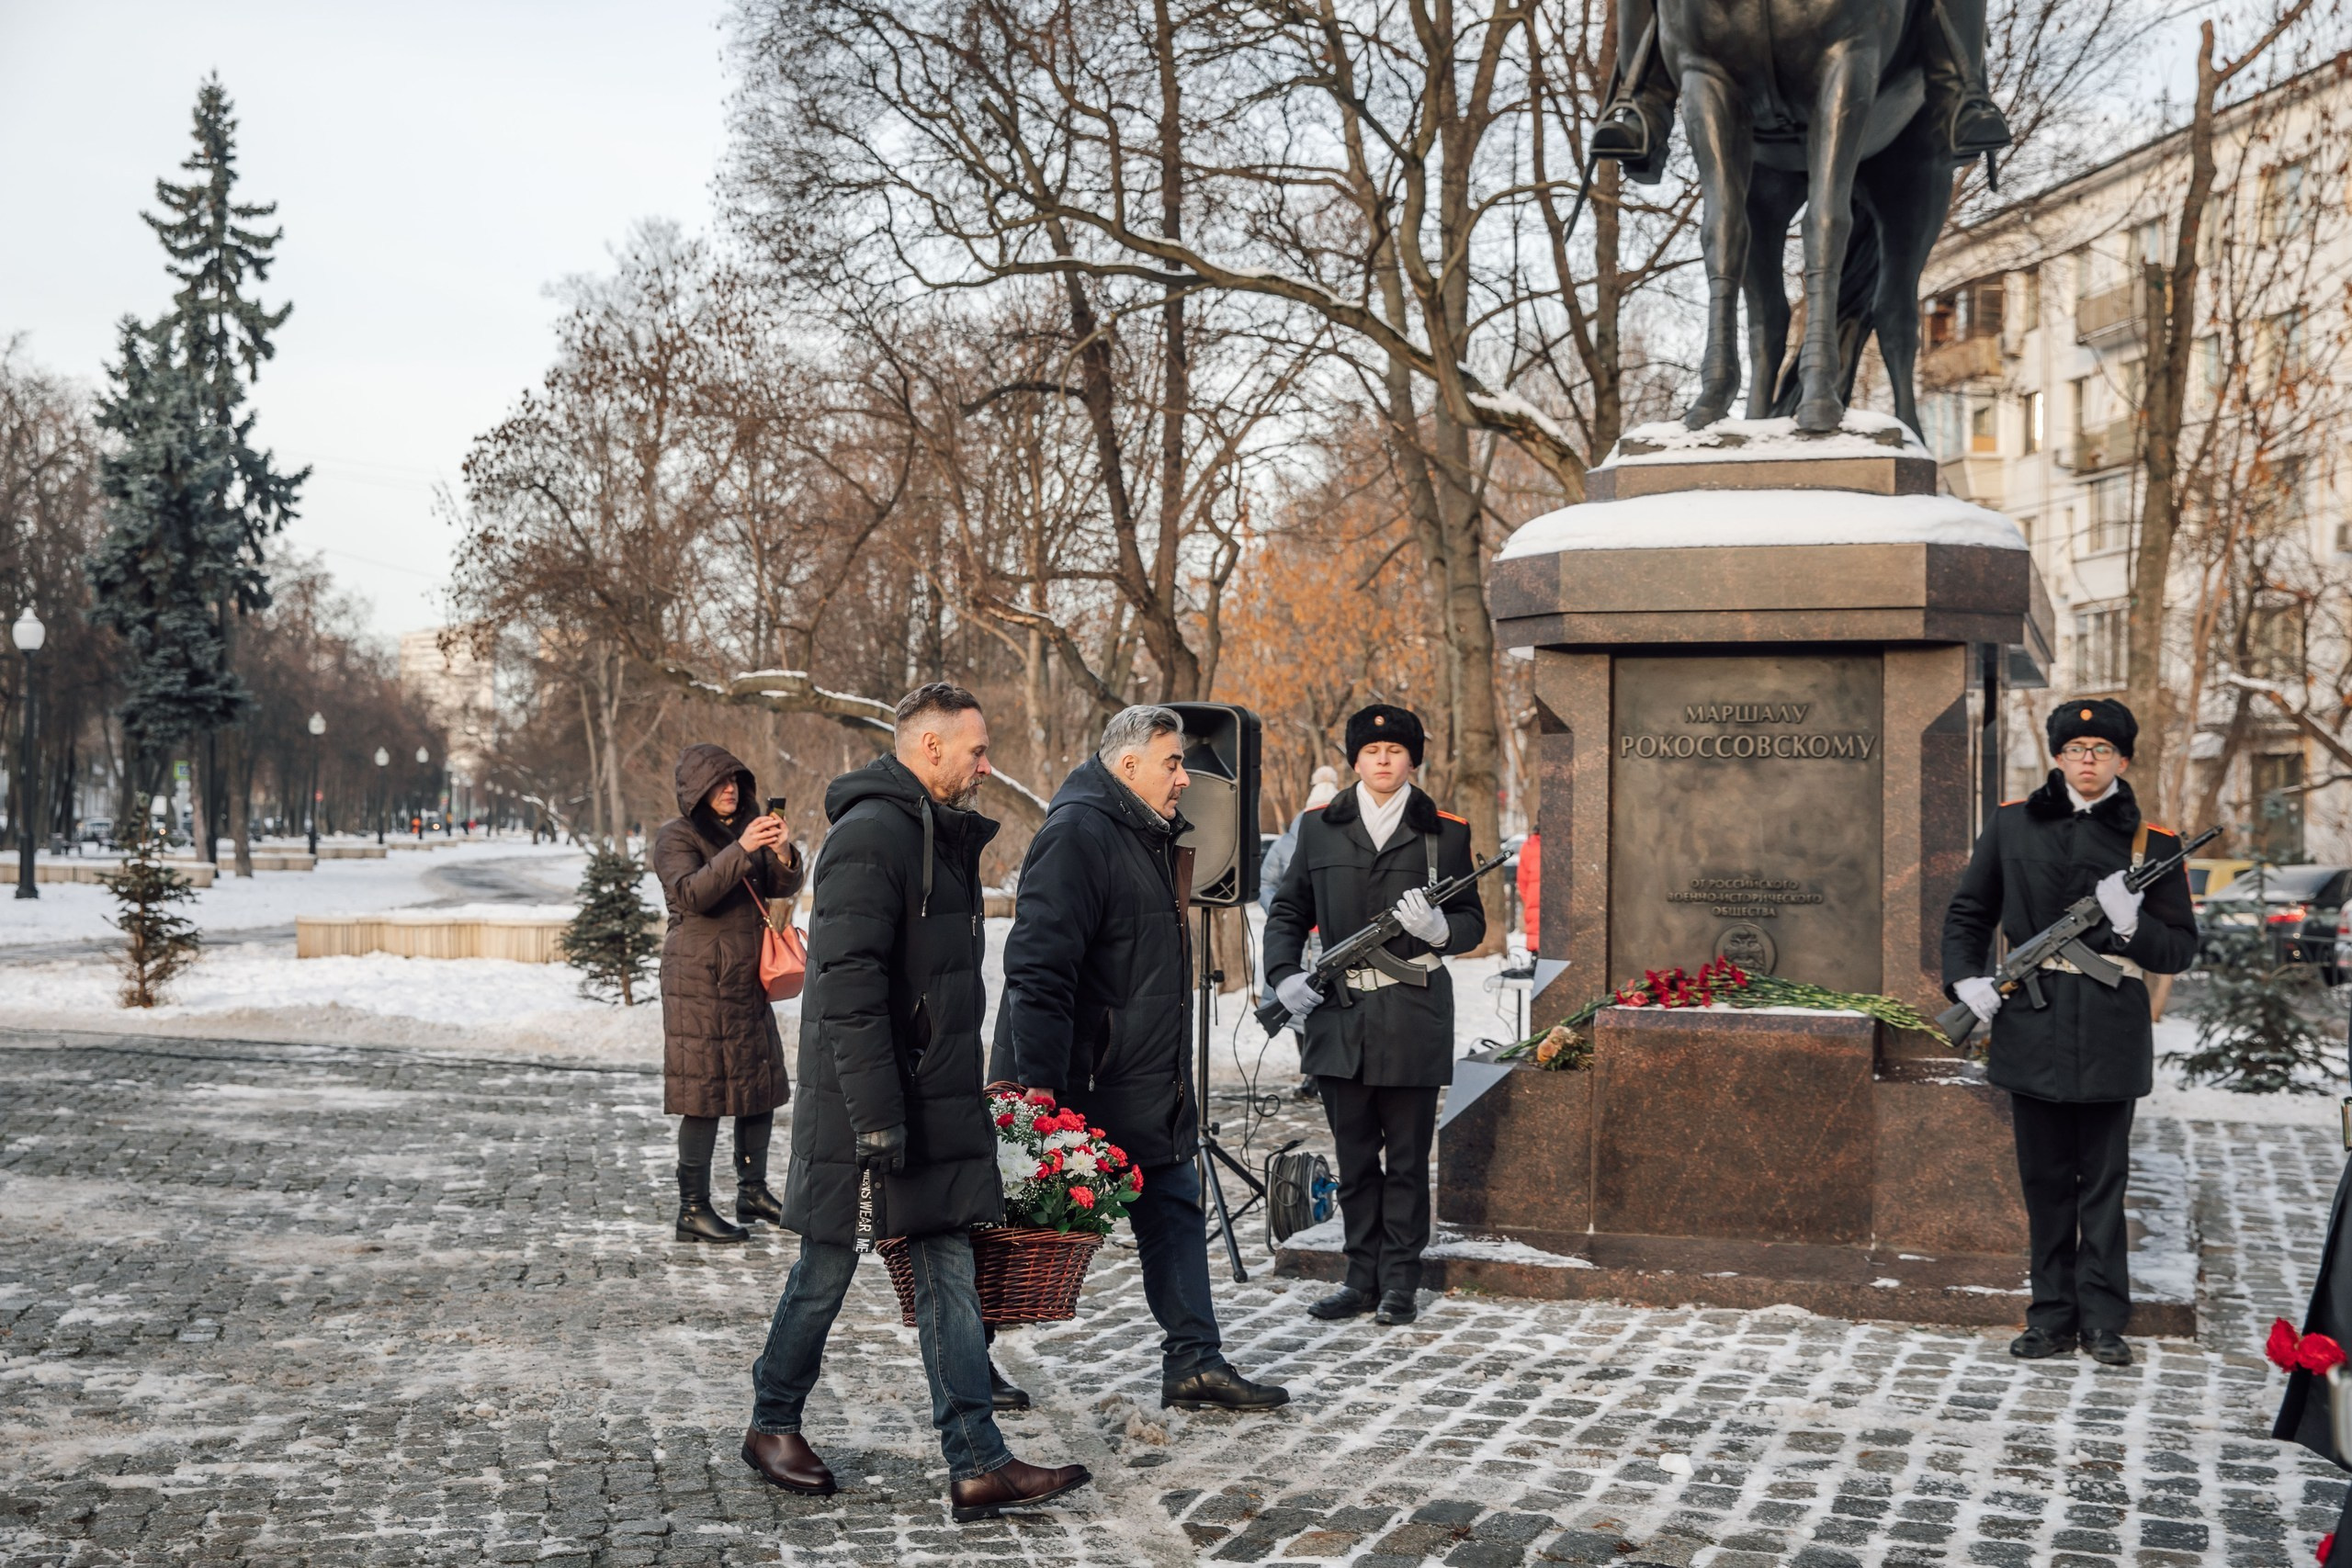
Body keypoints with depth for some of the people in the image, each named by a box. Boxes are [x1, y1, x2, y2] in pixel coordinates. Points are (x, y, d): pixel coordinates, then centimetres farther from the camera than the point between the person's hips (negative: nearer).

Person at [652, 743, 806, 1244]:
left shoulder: (746, 827, 14)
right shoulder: (676, 837, -6)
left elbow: (782, 889, 5)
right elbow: (692, 893, -22)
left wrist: (783, 855, -16)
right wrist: (741, 851, -31)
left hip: (748, 978, 7)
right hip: (699, 981, -7)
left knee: (761, 1084, 10)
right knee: (705, 1092, -8)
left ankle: (753, 1190, 22)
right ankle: (693, 1208, -4)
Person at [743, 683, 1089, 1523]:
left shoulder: (942, 835, 14)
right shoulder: (871, 836, -17)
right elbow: (849, 989, -23)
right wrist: (878, 1118, -25)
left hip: (937, 1105, 9)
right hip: (865, 1108, -9)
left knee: (949, 1272, 5)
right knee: (827, 1268, 7)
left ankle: (977, 1464, 6)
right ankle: (772, 1425, 26)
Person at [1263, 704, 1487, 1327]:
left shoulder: (1446, 831, 4)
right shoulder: (1320, 827, 9)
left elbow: (1473, 920, 7)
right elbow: (1288, 911, 13)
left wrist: (1438, 929, -15)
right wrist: (1285, 975, -3)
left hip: (1413, 1017, -2)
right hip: (1338, 1014, 2)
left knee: (1407, 1157, 4)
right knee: (1354, 1156, 9)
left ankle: (1400, 1282, 13)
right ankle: (1363, 1276, 18)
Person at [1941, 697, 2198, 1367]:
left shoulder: (2150, 842, 3)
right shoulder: (2014, 824, 6)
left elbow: (2180, 947, 5)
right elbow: (1967, 912, 12)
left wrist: (2132, 926, -15)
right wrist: (1965, 978, -5)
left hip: (2110, 1032, -1)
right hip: (2032, 1026, 1)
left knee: (2103, 1180, 4)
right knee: (2044, 1178, 8)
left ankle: (2103, 1320, 12)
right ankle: (2052, 1317, 16)